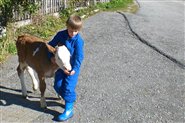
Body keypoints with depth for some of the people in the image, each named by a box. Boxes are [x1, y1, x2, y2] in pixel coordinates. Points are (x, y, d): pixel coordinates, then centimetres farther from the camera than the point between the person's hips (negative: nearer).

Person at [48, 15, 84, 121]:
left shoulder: (78, 40, -18)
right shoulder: (61, 34, -6)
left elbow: (79, 57, -17)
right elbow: (51, 44, 5)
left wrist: (74, 69, -21)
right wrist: (51, 56, -10)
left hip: (72, 67, -5)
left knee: (68, 87, -8)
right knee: (58, 86, 7)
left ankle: (69, 109, 3)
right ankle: (69, 99, 31)